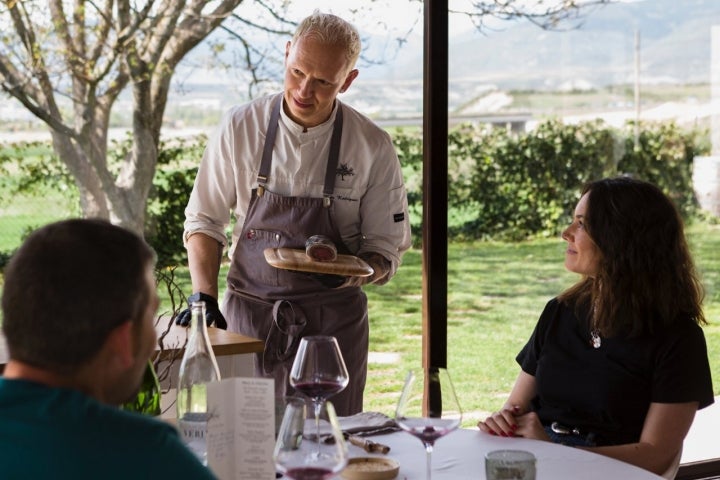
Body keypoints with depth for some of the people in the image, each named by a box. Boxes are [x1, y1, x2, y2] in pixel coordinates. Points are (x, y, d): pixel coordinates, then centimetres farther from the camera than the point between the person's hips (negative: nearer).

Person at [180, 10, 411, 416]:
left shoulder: (373, 147, -5)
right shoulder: (241, 127, -2)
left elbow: (386, 251, 2)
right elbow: (204, 222, 5)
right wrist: (204, 297, -8)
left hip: (333, 321, -1)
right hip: (248, 318, 1)